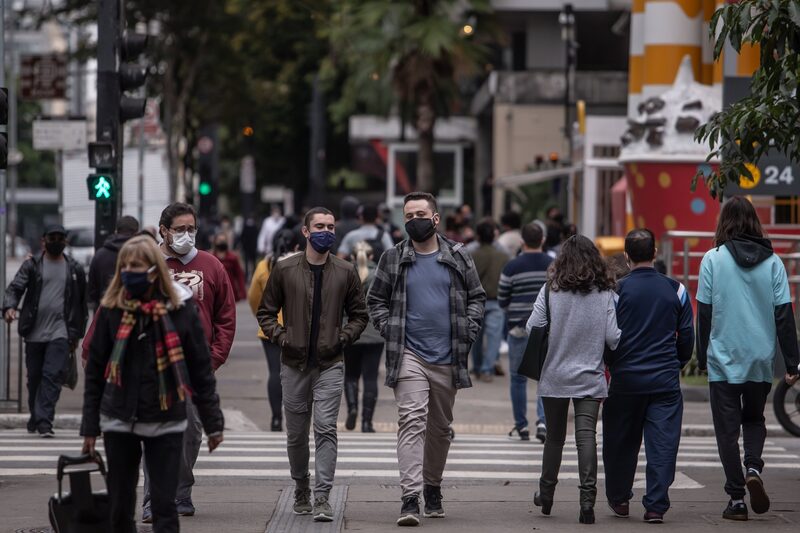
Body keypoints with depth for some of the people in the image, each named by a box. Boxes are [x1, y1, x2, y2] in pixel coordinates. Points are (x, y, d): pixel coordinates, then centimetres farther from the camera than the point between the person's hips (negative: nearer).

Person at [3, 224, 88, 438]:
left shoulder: (74, 269, 9)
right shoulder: (32, 265, 5)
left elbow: (81, 303, 12)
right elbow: (15, 288, -5)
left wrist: (76, 334, 10)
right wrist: (9, 307, -26)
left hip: (60, 333, -1)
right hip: (34, 333, 1)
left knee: (53, 376, -13)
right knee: (34, 378, 10)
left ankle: (44, 421, -18)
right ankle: (36, 417, 25)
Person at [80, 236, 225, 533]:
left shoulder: (180, 308, -3)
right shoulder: (112, 310, 1)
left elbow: (200, 369, 2)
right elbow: (95, 371, 5)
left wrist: (213, 423, 3)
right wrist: (90, 427, 3)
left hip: (166, 422, -2)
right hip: (119, 422, 2)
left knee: (164, 503, -3)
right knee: (119, 505, 6)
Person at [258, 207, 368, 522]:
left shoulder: (345, 272, 5)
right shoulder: (285, 270, 3)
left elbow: (359, 315, 13)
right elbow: (265, 313, 10)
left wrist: (343, 338, -3)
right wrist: (281, 337, -6)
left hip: (330, 365, -1)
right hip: (294, 364, 1)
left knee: (325, 429, -12)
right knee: (296, 433, 9)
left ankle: (322, 498, -15)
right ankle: (301, 491, 27)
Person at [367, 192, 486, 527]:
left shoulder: (458, 257, 6)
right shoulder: (393, 259, 3)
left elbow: (477, 297, 12)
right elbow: (376, 300, 10)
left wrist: (467, 332, -1)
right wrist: (389, 332, -3)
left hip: (447, 359, 2)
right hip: (409, 355, -2)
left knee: (440, 427, 13)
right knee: (411, 420, -15)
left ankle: (433, 487, 30)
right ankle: (410, 498, -22)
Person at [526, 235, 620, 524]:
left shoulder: (551, 290, -6)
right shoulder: (605, 294, -4)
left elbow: (532, 329, -8)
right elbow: (613, 337, -7)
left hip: (555, 378, 1)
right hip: (591, 378, -1)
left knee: (554, 436, 15)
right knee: (587, 435, -5)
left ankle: (546, 495, 29)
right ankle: (587, 498, -16)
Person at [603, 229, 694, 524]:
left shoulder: (617, 290, -5)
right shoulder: (675, 290, 2)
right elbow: (687, 336, 7)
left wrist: (607, 367, 12)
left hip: (626, 378, -1)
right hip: (666, 378, 1)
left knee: (621, 442, 14)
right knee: (662, 443, 1)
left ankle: (619, 498, 26)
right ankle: (656, 505, -5)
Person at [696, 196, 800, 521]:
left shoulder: (713, 259, -5)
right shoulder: (772, 261, 0)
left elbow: (704, 313, -3)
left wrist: (702, 357, 7)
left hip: (724, 360, -2)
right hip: (761, 360, 2)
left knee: (728, 428, 6)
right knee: (754, 419, 20)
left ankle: (736, 498, 2)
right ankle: (753, 468, -6)